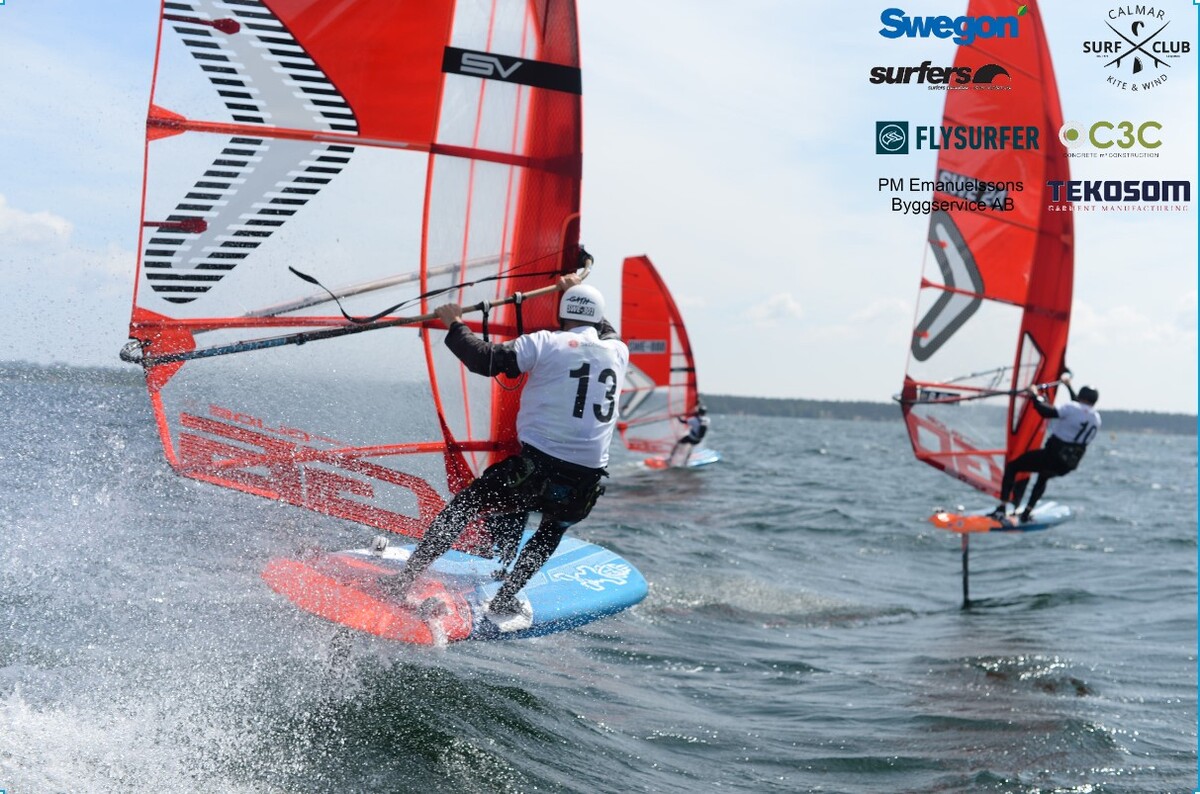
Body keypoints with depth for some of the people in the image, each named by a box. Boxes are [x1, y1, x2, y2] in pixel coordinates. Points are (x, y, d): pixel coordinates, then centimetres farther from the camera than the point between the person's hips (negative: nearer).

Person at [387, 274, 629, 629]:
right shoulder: (619, 352, 13)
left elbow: (486, 361, -7)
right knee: (551, 533, 33)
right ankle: (503, 603, 22)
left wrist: (454, 325, 9)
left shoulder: (546, 343, -1)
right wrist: (579, 292, 49)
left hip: (537, 467, -3)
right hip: (587, 480, 3)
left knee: (463, 507, 16)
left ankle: (403, 582, 12)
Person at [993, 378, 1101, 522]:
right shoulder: (1096, 419, 10)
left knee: (1012, 467, 8)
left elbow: (1046, 412, -22)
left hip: (1052, 456, -7)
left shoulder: (1072, 408, -13)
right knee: (1043, 476, 39)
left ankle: (1002, 508, -5)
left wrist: (1035, 396, -6)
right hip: (1068, 465, 7)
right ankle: (1027, 513, 31)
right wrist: (1068, 386, 42)